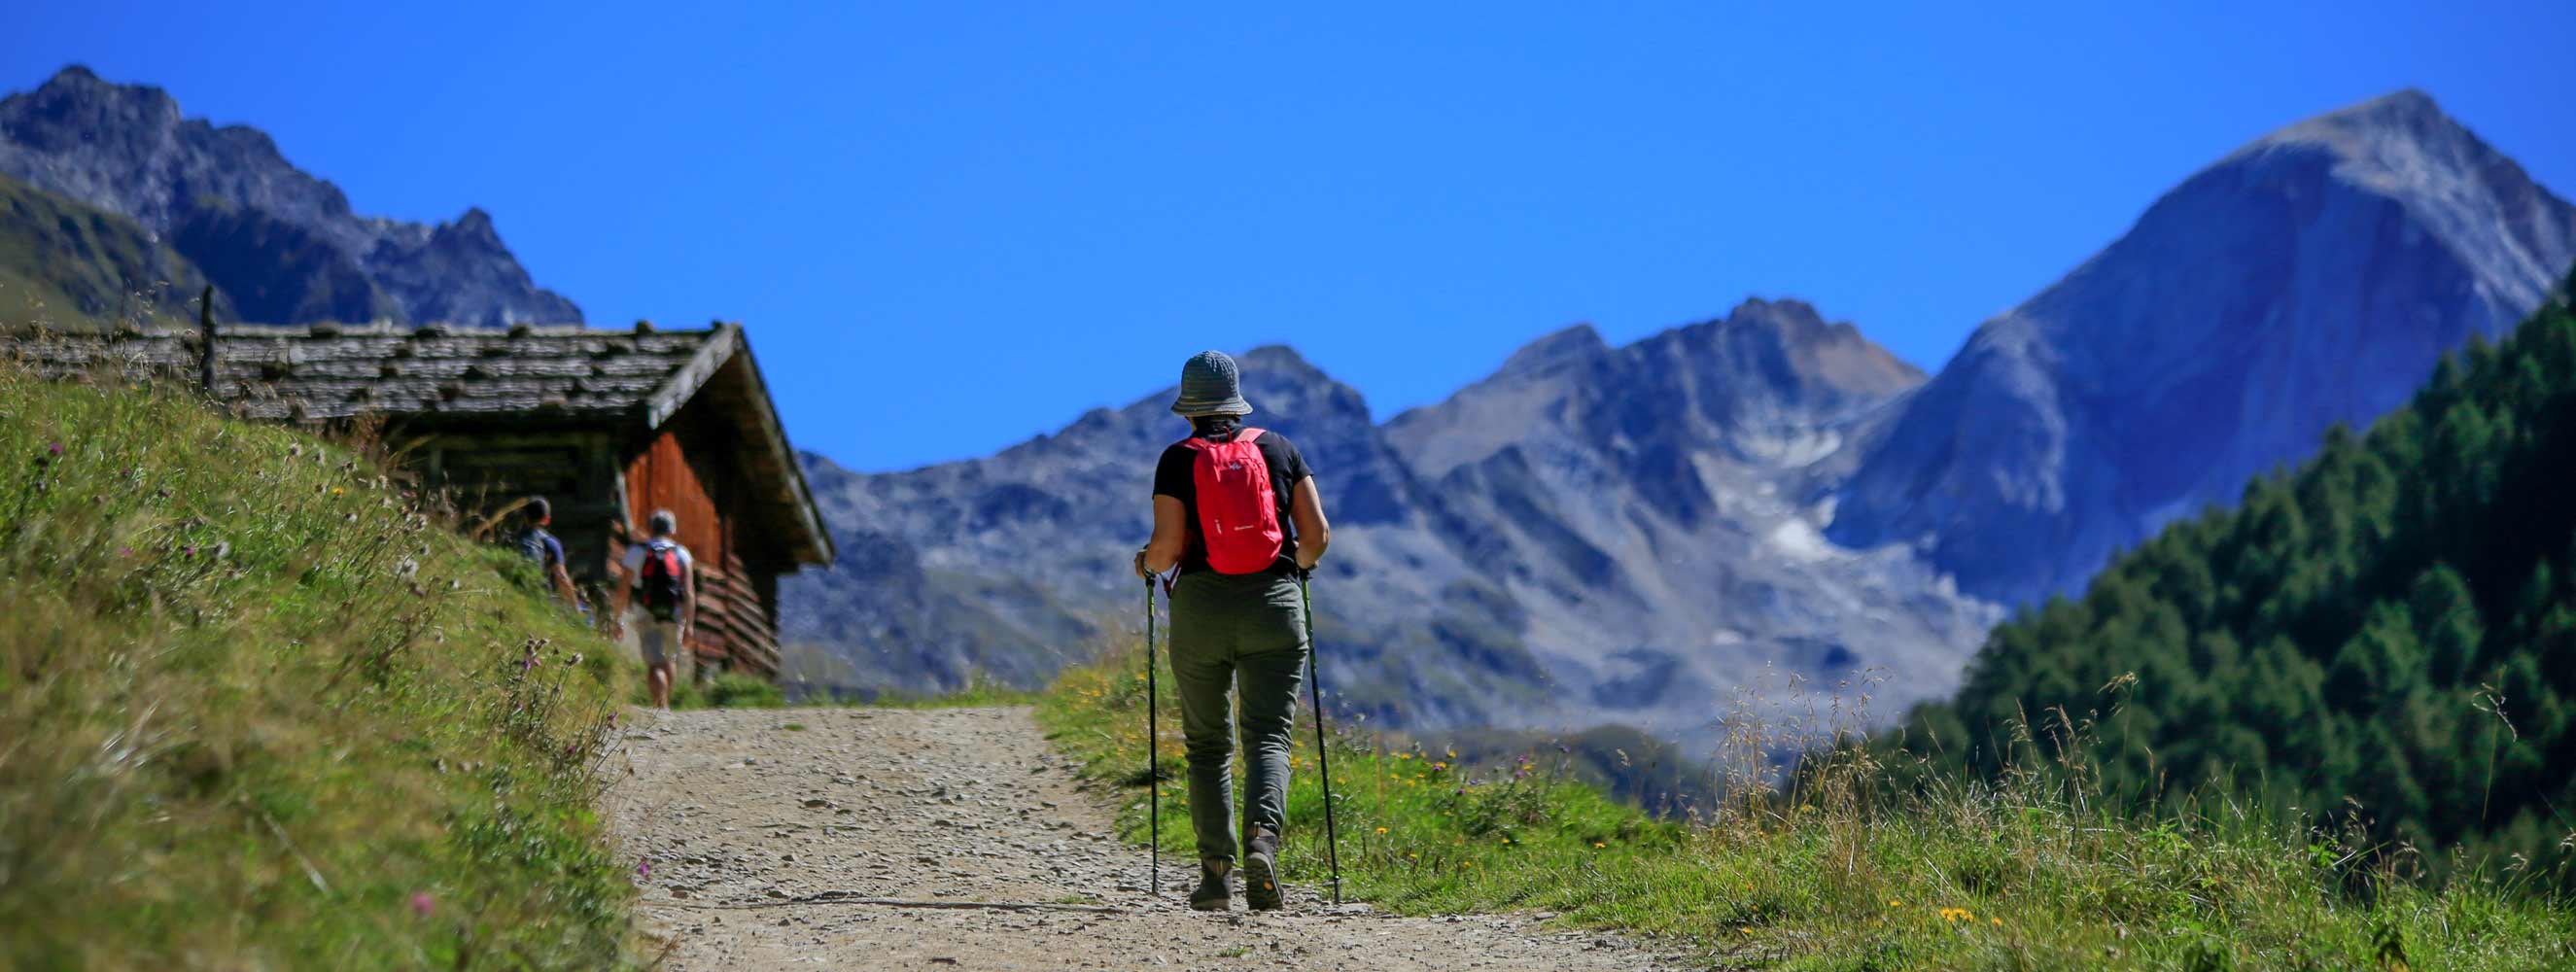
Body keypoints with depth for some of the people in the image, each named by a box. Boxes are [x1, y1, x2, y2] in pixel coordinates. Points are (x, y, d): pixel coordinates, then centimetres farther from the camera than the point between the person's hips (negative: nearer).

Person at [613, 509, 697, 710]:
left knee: (654, 665, -4)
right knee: (667, 660, 22)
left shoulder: (636, 552, 0)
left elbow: (624, 590, -3)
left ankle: (660, 705, -23)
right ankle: (665, 704, 30)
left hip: (646, 617, -2)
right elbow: (689, 593, -4)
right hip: (673, 617, 2)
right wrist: (689, 626, -4)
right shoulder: (682, 554, 3)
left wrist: (617, 620, 4)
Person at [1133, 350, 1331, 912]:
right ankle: (1263, 835, -27)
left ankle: (1216, 871, 4)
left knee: (1207, 744, 11)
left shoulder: (1178, 460, 0)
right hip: (1274, 610, 1)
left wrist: (1147, 565, 14)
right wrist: (1299, 565, 24)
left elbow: (1167, 545, -8)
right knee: (1268, 738, 0)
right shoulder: (1279, 449, 7)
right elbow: (1317, 535, 3)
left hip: (1201, 609, -1)